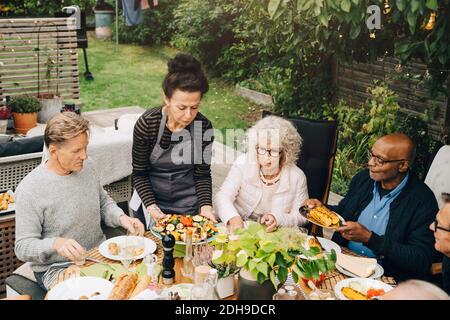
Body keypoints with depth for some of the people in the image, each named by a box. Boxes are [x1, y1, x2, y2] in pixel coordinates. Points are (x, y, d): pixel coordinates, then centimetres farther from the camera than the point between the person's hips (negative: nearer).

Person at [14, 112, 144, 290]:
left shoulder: (86, 166, 2)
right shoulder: (29, 190, -17)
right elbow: (23, 248, -14)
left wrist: (121, 217, -5)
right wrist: (55, 244, -34)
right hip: (57, 267, -5)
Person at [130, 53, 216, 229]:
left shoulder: (204, 127, -17)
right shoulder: (146, 124, -22)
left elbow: (202, 174, -7)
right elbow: (139, 173, -12)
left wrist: (205, 205, -21)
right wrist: (151, 206, -23)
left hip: (190, 206, 1)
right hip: (153, 200, -1)